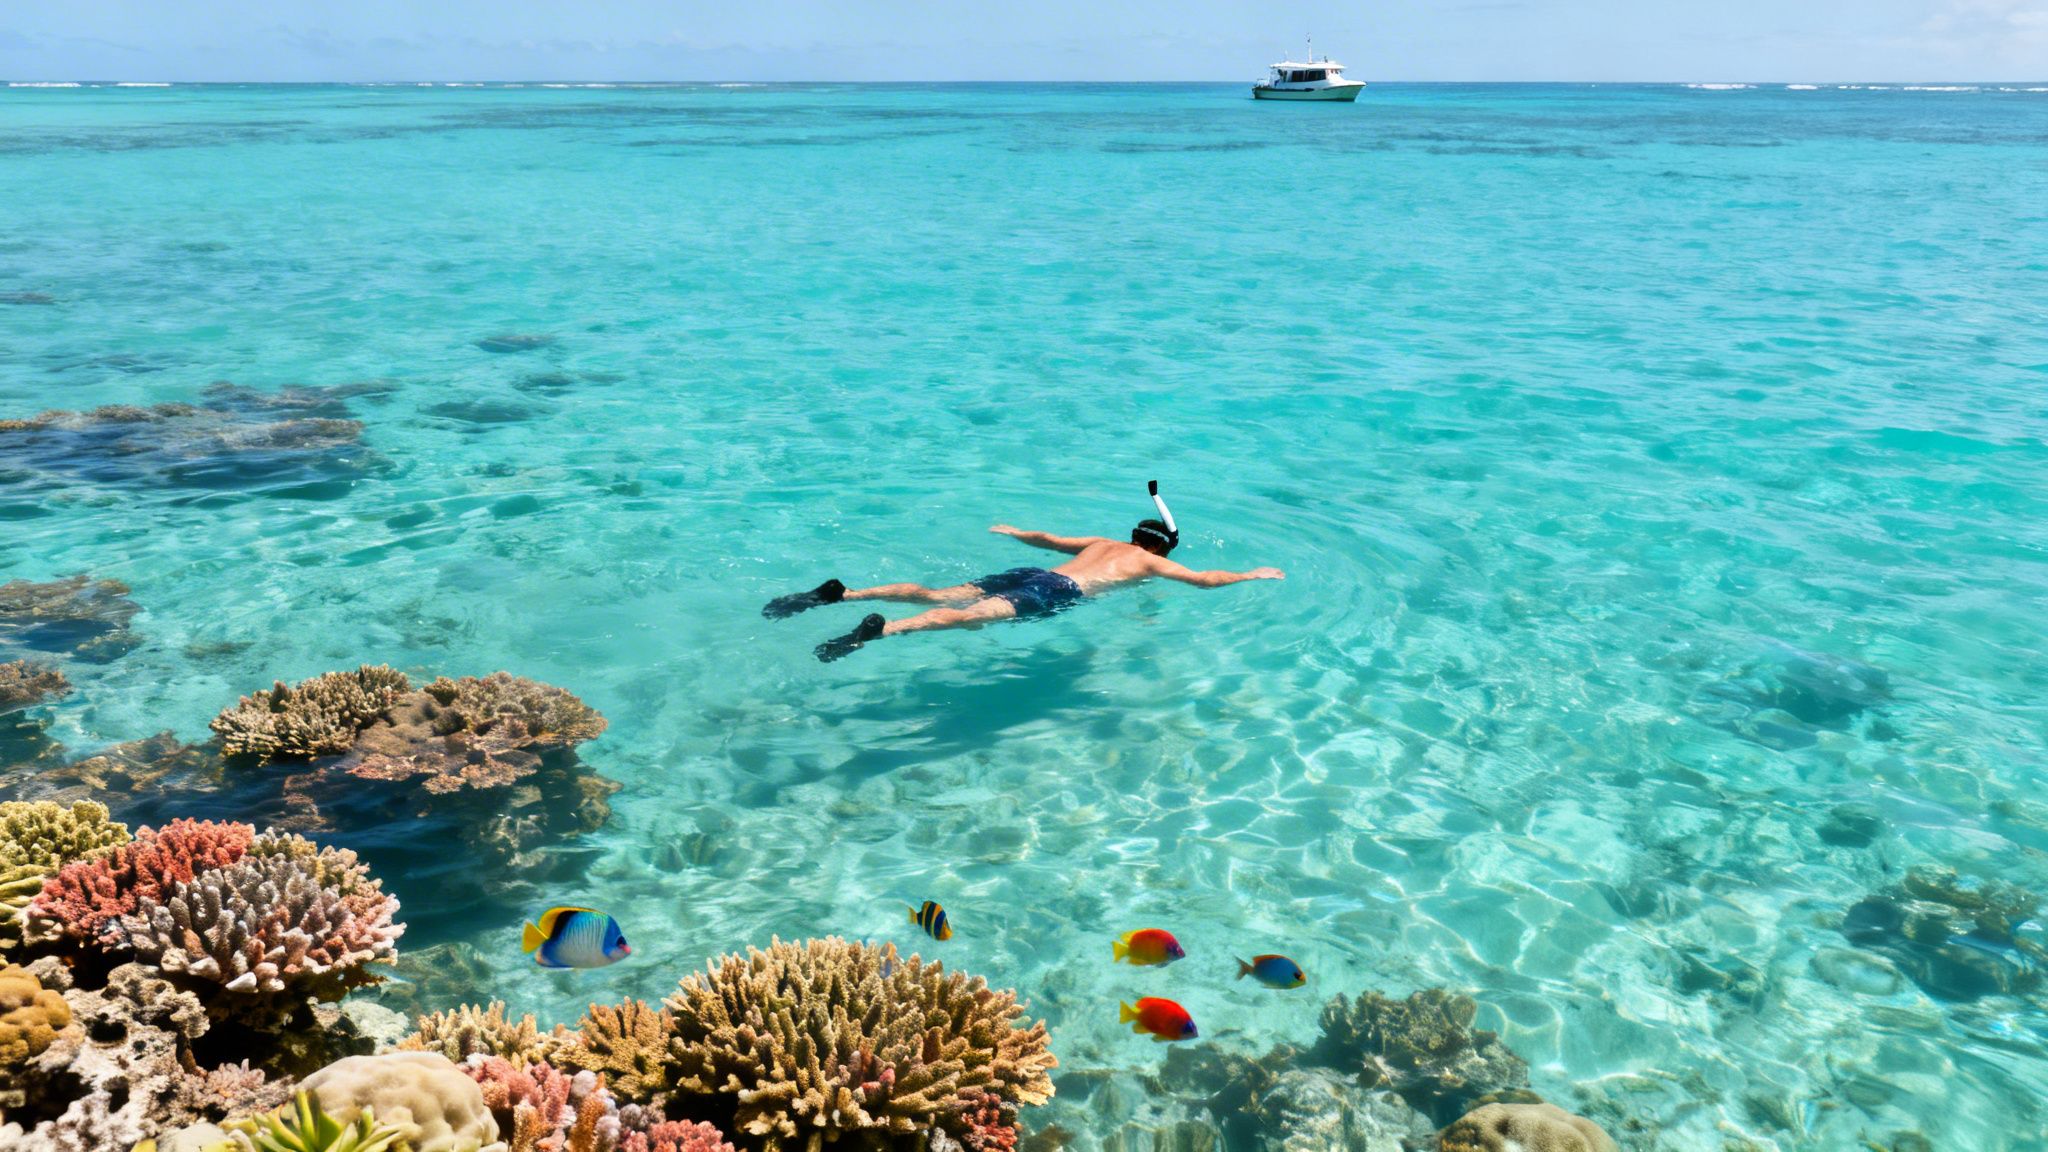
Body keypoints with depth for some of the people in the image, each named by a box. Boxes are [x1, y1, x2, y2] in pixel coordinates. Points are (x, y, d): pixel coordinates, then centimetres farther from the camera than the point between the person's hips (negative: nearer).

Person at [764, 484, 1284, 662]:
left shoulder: (1102, 543, 35)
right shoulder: (1151, 563, 19)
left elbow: (1048, 540, 42)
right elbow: (1206, 579, 14)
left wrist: (1017, 533, 60)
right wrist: (1253, 576, 30)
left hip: (1030, 575, 7)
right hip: (1055, 594, -7)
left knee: (937, 596, -8)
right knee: (976, 616, -29)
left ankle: (840, 593, -23)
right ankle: (882, 629, -53)